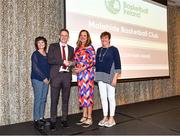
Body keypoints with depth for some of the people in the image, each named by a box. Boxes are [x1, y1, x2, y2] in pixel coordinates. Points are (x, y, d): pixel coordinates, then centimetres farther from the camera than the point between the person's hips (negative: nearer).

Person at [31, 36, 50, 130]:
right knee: (38, 100, -4)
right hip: (37, 79, -6)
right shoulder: (35, 54, -4)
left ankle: (41, 118, 18)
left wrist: (48, 78, 3)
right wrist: (44, 78, -11)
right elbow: (35, 68, -11)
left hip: (46, 79, 6)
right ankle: (36, 120, 5)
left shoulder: (46, 55, 13)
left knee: (43, 99, 8)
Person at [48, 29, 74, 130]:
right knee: (54, 100, -1)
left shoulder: (71, 49, 16)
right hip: (56, 75, -3)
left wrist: (70, 63, -4)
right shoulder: (53, 46, 5)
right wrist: (63, 62, -14)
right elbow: (50, 60, -6)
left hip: (67, 75, 3)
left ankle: (64, 119, 21)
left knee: (66, 99, 9)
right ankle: (53, 121, 11)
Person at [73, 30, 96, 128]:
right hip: (80, 74, 6)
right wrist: (76, 68, -1)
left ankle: (89, 118, 7)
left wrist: (82, 68, -15)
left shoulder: (90, 48, -3)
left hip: (87, 73, -6)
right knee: (82, 94, 9)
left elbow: (93, 61, -8)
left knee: (88, 94, -3)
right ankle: (84, 116, 19)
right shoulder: (77, 48, 14)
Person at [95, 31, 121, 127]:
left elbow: (117, 64, -6)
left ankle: (111, 118, 14)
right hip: (100, 76, 5)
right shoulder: (99, 50, 13)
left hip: (109, 76, -5)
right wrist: (96, 75, 10)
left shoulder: (113, 49, -2)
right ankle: (105, 117, 21)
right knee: (103, 97, 9)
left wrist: (115, 77, -12)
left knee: (110, 97, 1)